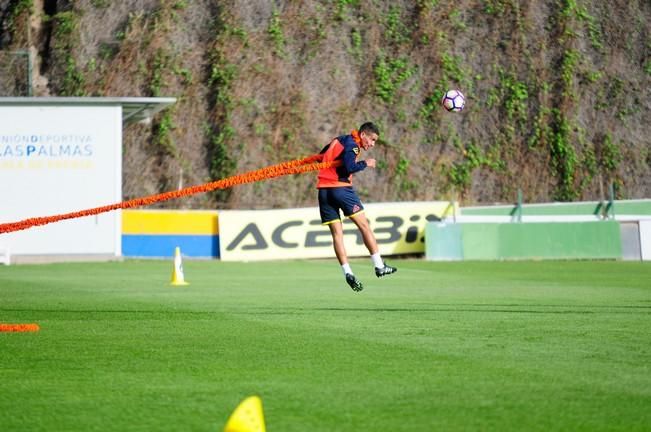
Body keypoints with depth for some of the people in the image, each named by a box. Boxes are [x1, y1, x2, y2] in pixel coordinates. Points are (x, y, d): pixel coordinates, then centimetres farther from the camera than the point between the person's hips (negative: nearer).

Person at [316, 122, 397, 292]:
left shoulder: (340, 140, 19)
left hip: (323, 190, 8)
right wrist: (365, 164, -5)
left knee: (337, 232, 2)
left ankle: (348, 273, -5)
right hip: (341, 187, -8)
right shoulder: (351, 143, -7)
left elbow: (321, 156, 27)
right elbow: (349, 167, -19)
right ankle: (379, 266, 3)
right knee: (364, 225, 1)